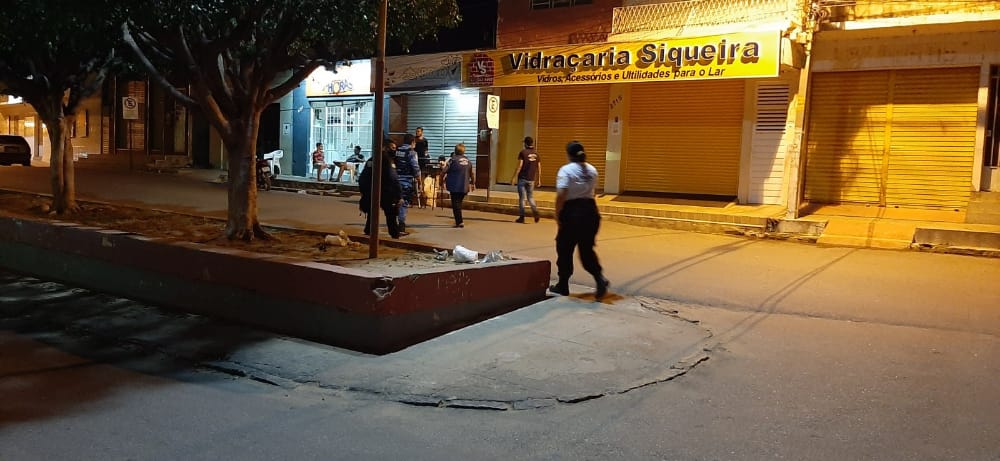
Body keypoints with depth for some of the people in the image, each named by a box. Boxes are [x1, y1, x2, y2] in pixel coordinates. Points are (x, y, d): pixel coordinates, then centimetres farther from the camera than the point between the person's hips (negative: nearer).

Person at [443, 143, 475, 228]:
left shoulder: (453, 160, -10)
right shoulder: (468, 161, 7)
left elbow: (444, 171, -13)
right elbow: (472, 174, 15)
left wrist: (443, 181, 2)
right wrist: (473, 183, 28)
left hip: (455, 187, -5)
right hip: (464, 187, 5)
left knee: (456, 204, -1)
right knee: (459, 203, 18)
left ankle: (459, 222, -7)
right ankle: (458, 220, 21)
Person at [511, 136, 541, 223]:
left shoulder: (523, 152, -7)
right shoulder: (536, 154, 7)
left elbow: (519, 166, -13)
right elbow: (539, 168, 8)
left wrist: (514, 177, -9)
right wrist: (539, 180, 15)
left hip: (522, 178, -4)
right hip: (531, 179, 4)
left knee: (522, 198, 3)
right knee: (530, 197, 15)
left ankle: (521, 217, 3)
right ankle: (535, 211, -8)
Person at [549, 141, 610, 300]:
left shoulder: (566, 170, -11)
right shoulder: (592, 170, 8)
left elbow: (561, 195, -19)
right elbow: (594, 191, 14)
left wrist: (557, 214, -11)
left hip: (572, 212, -6)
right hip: (591, 211, 6)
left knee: (565, 249, 9)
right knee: (587, 249, 14)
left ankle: (563, 285, 17)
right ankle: (600, 278, -6)